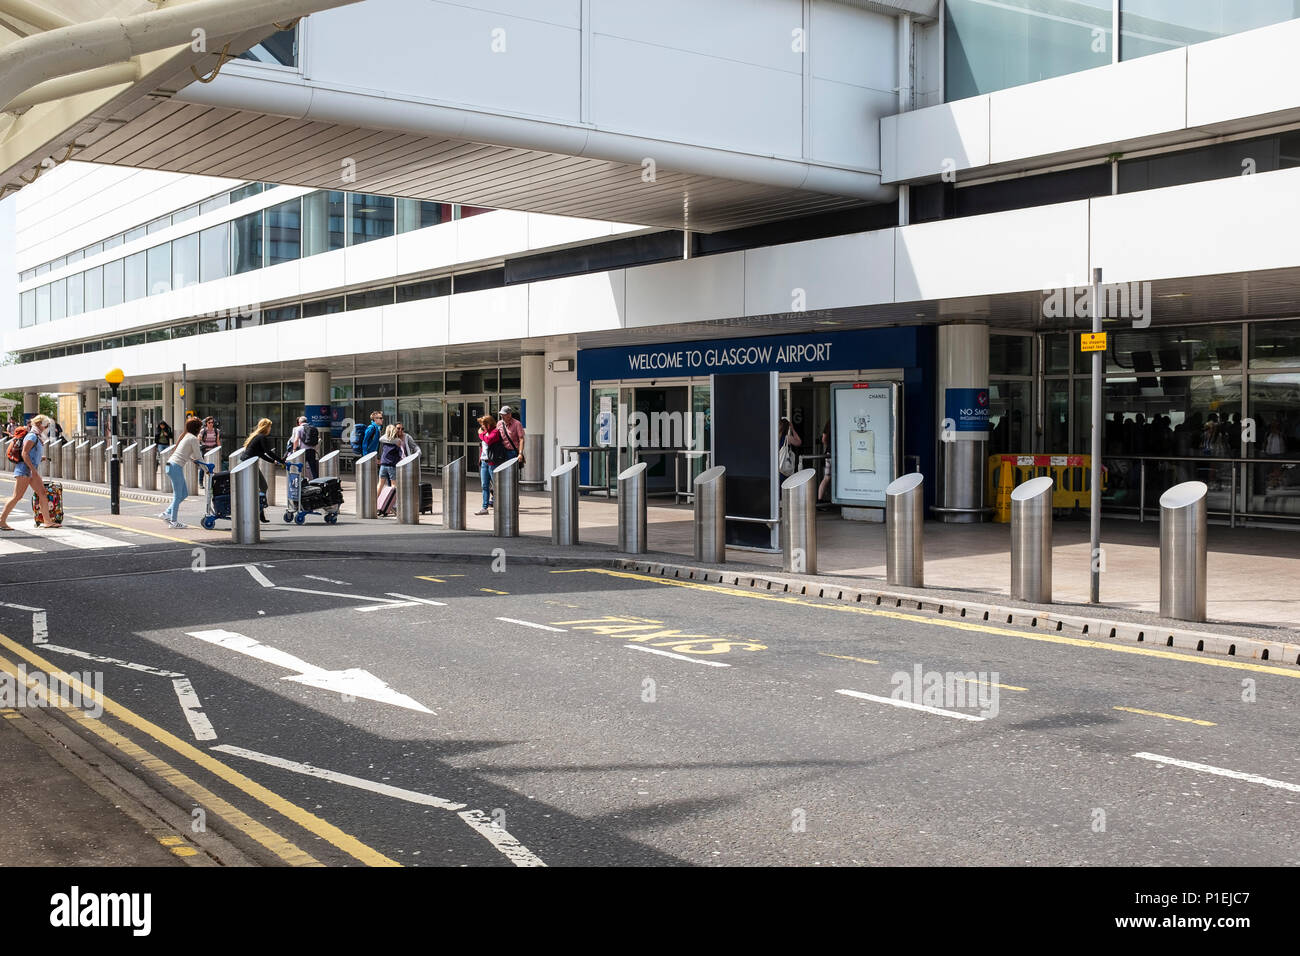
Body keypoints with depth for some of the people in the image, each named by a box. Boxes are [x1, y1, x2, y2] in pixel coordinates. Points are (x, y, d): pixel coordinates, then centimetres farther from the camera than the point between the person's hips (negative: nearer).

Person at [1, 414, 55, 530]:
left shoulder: (38, 437, 18)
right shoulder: (32, 436, -11)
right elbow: (24, 454, -18)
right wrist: (33, 469, -22)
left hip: (32, 471, 10)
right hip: (24, 469, -10)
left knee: (43, 494, 2)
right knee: (17, 496, -9)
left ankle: (47, 522, 1)